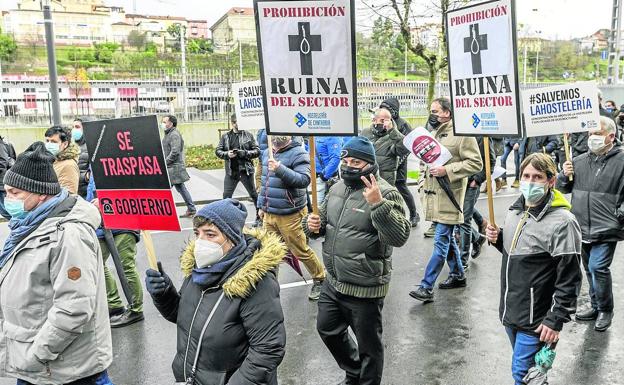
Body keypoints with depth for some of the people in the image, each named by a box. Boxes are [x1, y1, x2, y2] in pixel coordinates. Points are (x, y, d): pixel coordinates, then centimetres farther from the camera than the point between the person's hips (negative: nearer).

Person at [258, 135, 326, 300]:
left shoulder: (298, 153, -12)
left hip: (290, 215, -6)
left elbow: (304, 180, -24)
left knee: (301, 251, 4)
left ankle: (320, 279, 24)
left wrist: (280, 169, -33)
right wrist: (261, 206, 21)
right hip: (268, 214, 7)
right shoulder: (266, 153, 12)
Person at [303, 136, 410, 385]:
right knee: (327, 329, 26)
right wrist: (312, 224, -4)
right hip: (334, 282, 8)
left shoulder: (385, 193, -18)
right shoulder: (337, 189, 5)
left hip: (365, 288, -8)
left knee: (368, 346, 11)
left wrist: (378, 204, -39)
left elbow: (400, 237, -29)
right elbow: (325, 221, 19)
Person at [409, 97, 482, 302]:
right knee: (447, 238, 18)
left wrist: (447, 170, -21)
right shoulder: (433, 132, 15)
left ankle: (426, 287, -5)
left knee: (441, 241, -7)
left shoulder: (461, 133, -11)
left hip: (449, 196, -9)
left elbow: (476, 163, -15)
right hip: (434, 194, 9)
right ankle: (458, 275, 34)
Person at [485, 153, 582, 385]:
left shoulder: (562, 221, -18)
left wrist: (556, 321, -16)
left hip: (536, 320, -7)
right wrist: (498, 239, 0)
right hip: (510, 312, 7)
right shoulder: (515, 211, 4)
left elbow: (569, 280, -16)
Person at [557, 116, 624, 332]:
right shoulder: (579, 161, 9)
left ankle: (605, 310, 12)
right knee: (590, 269, 16)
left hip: (606, 230, -6)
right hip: (583, 228, 6)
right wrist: (564, 176, -1)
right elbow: (563, 188, 18)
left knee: (597, 268, -11)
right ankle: (596, 306, 34)